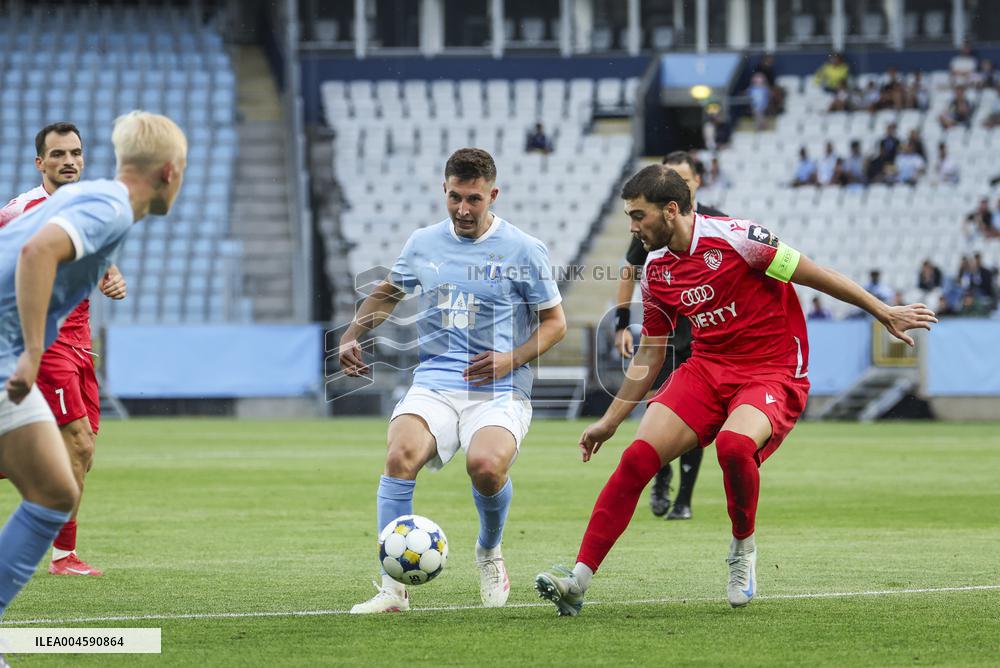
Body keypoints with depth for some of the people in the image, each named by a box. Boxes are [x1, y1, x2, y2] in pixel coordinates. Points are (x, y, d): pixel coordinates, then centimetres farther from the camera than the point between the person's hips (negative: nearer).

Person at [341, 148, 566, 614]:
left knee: (486, 465, -32)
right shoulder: (423, 244, 10)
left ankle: (489, 553, 3)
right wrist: (352, 335, 11)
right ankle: (393, 588, -23)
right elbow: (387, 293, 28)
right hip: (434, 384, 3)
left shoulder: (523, 252, 0)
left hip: (499, 391, -3)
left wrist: (511, 358, -10)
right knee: (400, 456, -28)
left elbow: (555, 322, 7)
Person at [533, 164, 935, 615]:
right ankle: (578, 580, -14)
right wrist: (610, 421, 19)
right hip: (707, 370, 6)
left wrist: (885, 313, -3)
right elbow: (649, 352, 18)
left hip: (773, 373, -6)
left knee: (734, 444, -36)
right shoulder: (656, 271, 6)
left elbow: (812, 274, -7)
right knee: (638, 456, -15)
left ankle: (743, 547, -7)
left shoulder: (733, 238, -14)